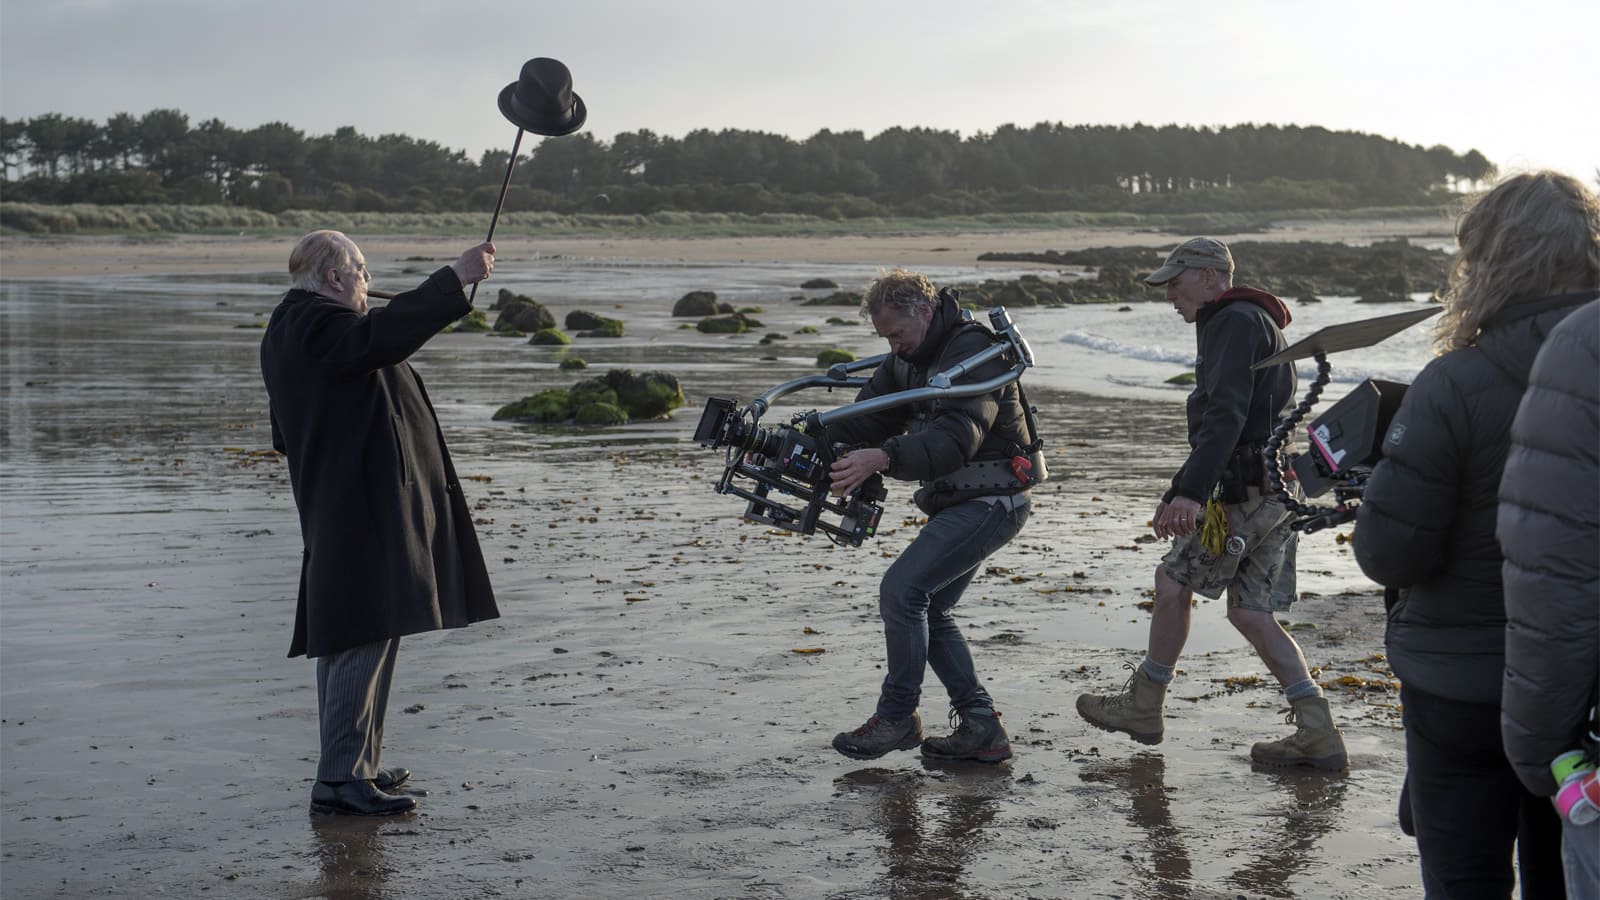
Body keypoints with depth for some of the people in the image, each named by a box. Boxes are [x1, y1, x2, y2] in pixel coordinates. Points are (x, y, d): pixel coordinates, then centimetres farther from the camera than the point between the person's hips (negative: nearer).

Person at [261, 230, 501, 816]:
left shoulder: (286, 332, 20)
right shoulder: (318, 325, -13)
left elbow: (286, 436, 26)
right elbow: (383, 335, -34)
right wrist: (454, 279, -32)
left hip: (333, 508, 11)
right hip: (364, 507, -11)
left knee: (348, 635, 15)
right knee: (368, 632, -13)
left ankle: (352, 766, 23)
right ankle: (340, 778, -13)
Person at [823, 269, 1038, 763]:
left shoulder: (973, 353, -20)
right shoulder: (908, 360, 10)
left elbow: (957, 437, -33)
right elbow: (865, 418, 6)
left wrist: (882, 458, -44)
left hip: (991, 501, -10)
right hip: (958, 501, 10)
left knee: (901, 590, -16)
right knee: (929, 610, 9)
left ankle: (897, 717, -3)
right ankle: (981, 729, 11)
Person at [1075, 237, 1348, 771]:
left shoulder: (1237, 322, -10)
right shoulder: (1256, 324, 24)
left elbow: (1225, 415, -23)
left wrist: (1189, 491, -32)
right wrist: (1182, 492, 32)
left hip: (1248, 491, -10)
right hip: (1277, 490, 10)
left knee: (1173, 582, 3)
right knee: (1250, 612, 7)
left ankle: (1143, 707, 16)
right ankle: (1317, 736, 1)